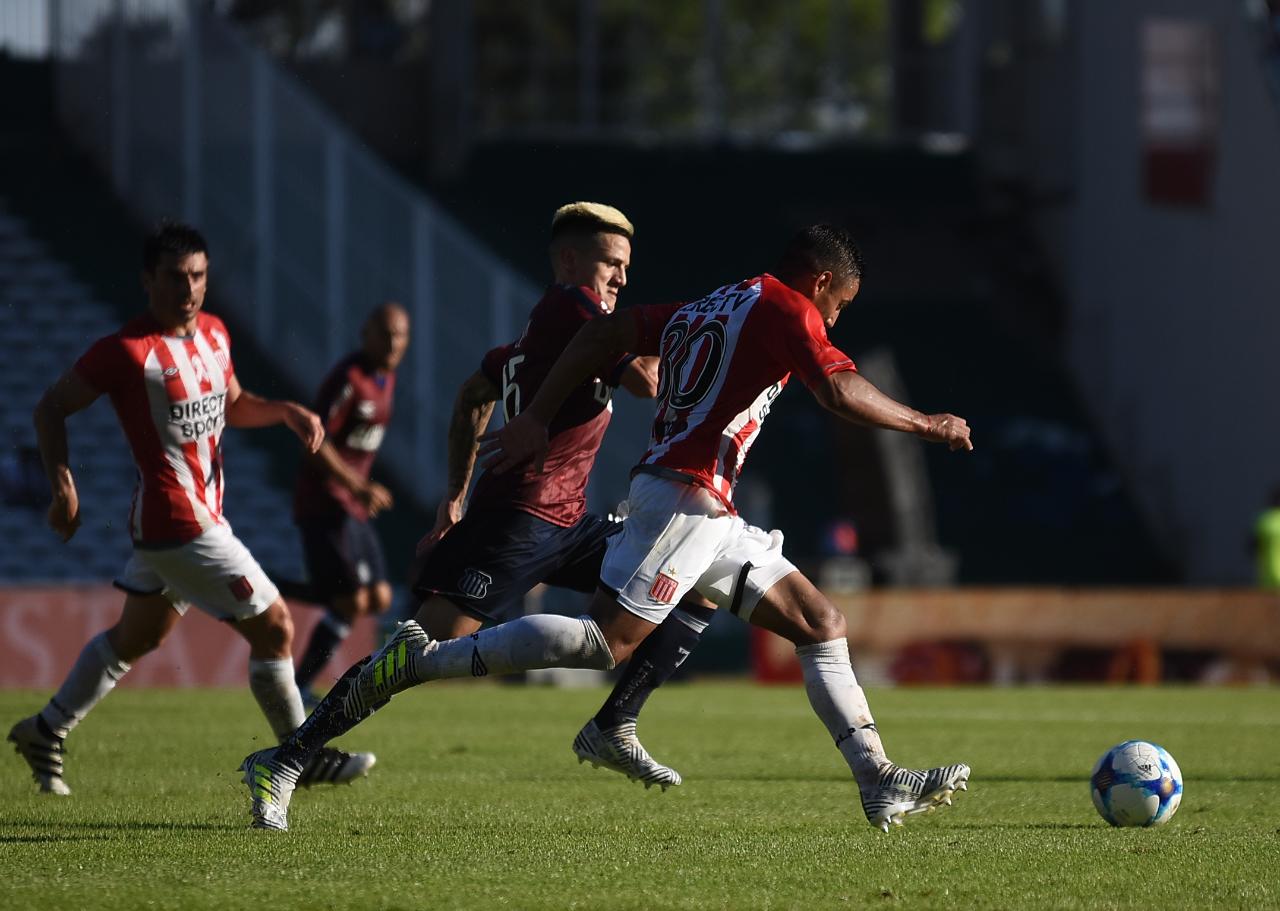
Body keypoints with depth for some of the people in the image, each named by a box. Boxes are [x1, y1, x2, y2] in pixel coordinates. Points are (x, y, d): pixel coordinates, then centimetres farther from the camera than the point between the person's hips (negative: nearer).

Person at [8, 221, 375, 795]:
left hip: (202, 515, 9)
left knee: (136, 638, 21)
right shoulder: (127, 352, -17)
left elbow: (232, 406, 22)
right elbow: (52, 408, -8)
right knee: (274, 628, -5)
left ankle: (44, 733, 33)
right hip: (179, 524, -9)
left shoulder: (214, 333, 7)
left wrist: (286, 412, 3)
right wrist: (62, 483, -17)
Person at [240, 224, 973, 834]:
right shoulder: (786, 309, -3)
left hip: (709, 515, 10)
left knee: (823, 625, 11)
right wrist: (924, 424, -4)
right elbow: (842, 392, -18)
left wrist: (535, 420, 17)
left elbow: (603, 335, 20)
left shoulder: (701, 310, 23)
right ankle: (414, 664, -18)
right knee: (606, 641, -19)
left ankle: (882, 784, 8)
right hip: (684, 497, -10)